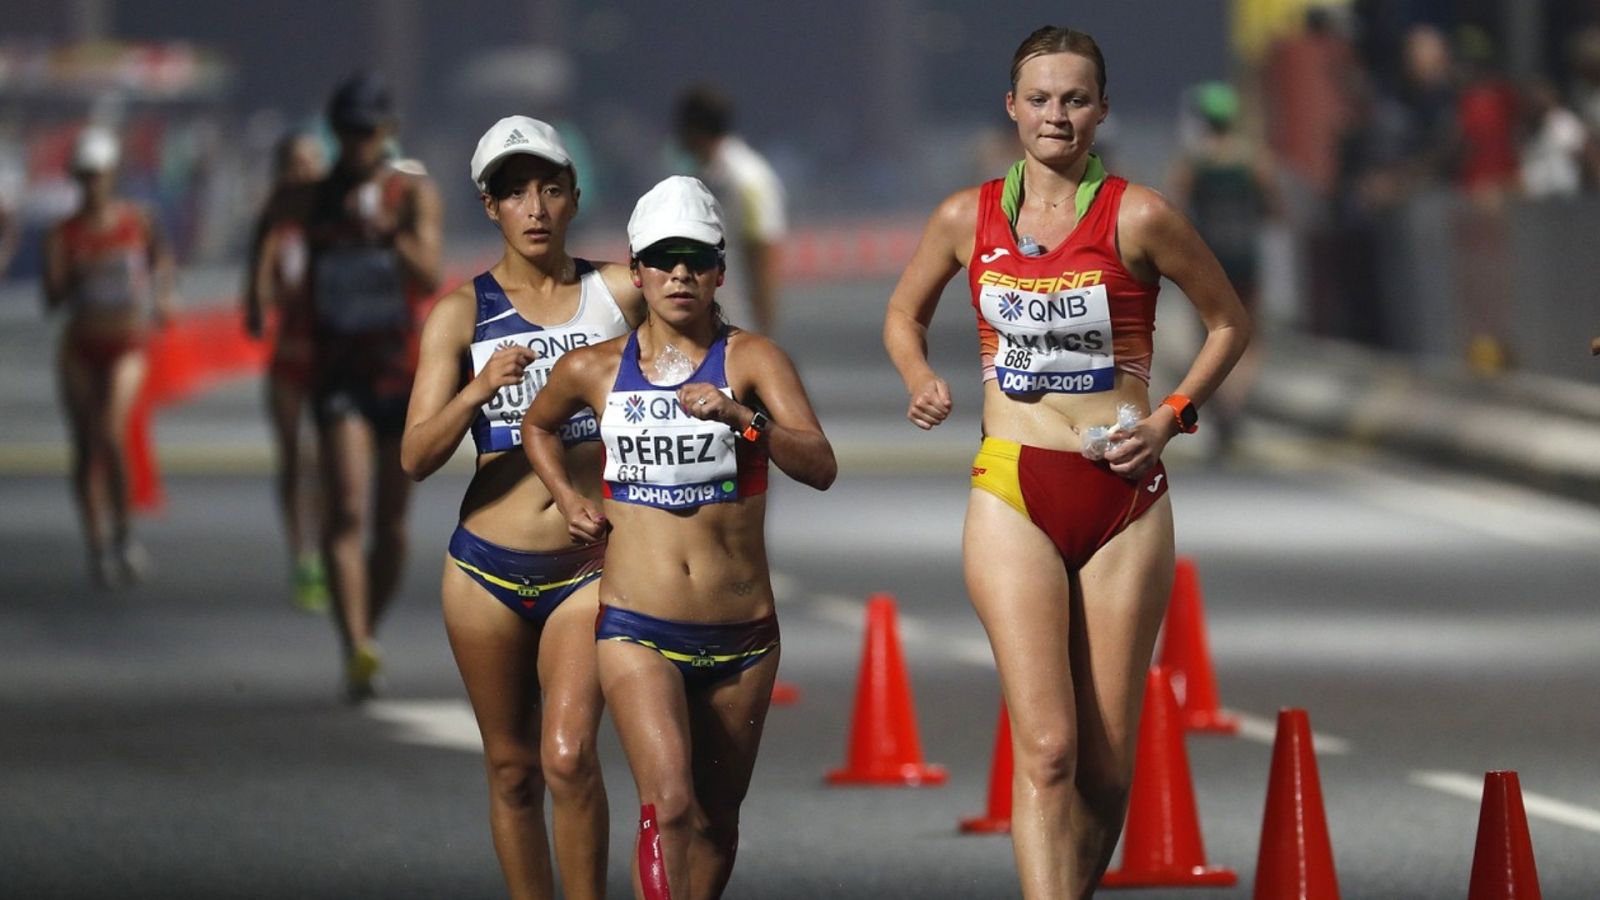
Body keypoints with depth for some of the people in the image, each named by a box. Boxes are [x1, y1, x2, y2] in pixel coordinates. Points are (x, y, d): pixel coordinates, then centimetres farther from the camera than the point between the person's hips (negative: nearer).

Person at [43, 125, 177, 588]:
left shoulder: (138, 221, -2)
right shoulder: (63, 235, -4)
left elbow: (161, 255, 20)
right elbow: (51, 300, -9)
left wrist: (162, 296, 11)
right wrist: (74, 280, -26)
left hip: (126, 346, -2)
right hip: (80, 348, 2)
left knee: (109, 436, -20)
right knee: (86, 450, 5)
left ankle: (123, 531, -5)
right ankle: (97, 546, 16)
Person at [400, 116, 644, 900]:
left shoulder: (621, 292, 0)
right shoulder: (461, 313, 0)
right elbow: (416, 456, -7)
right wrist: (478, 391, -23)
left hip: (589, 568, -1)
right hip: (488, 569, 1)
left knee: (570, 757, -18)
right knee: (512, 770, 8)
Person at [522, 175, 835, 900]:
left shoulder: (750, 358, -2)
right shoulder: (594, 370, 5)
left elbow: (820, 468, -14)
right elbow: (538, 426, 28)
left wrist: (742, 419, -28)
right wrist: (569, 499, 12)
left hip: (741, 634, 1)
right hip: (636, 627, -1)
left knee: (716, 820, 11)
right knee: (670, 806, -19)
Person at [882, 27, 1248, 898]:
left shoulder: (1137, 217, -3)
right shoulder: (966, 218, 4)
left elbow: (1228, 321, 10)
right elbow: (904, 314, 22)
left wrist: (1171, 416, -2)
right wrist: (921, 383, 2)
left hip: (1124, 499, 0)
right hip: (1013, 496, 0)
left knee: (1107, 765, 3)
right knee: (1045, 750, -13)